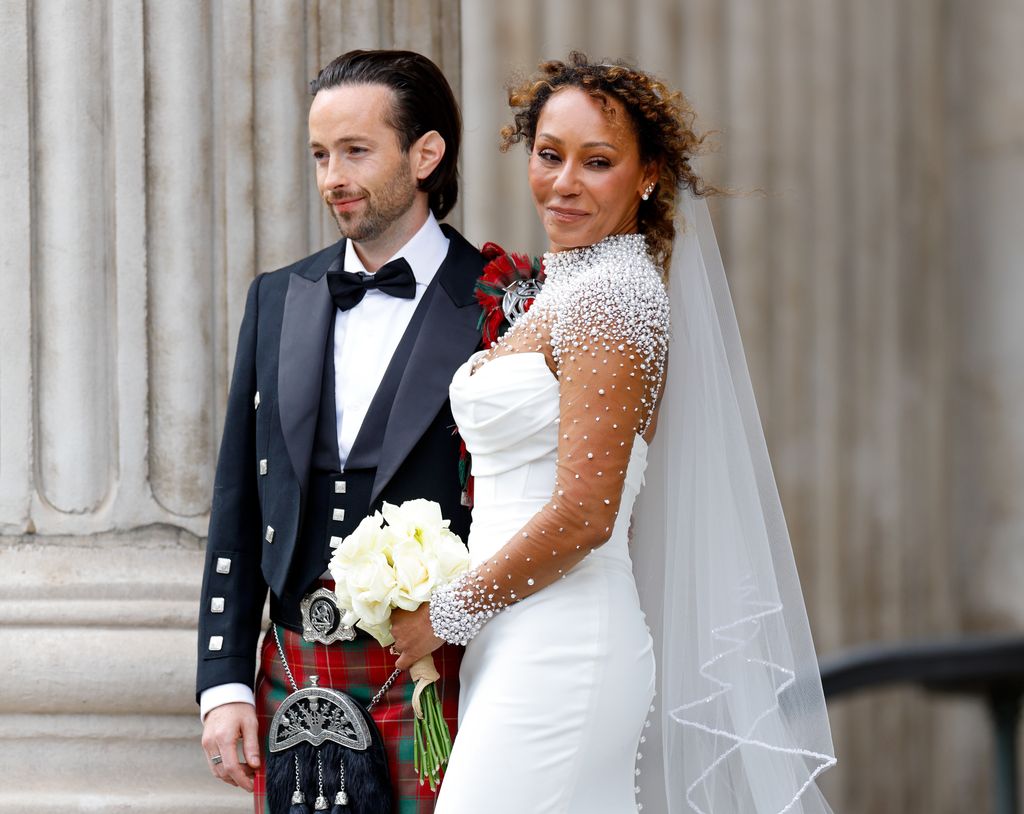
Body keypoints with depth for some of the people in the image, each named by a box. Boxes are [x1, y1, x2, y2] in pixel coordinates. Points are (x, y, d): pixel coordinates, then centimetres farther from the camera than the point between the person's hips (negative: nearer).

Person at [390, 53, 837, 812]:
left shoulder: (613, 295, -12)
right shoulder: (558, 293, 17)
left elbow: (582, 514, -18)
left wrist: (443, 616, -9)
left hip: (557, 656, -9)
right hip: (521, 648, 9)